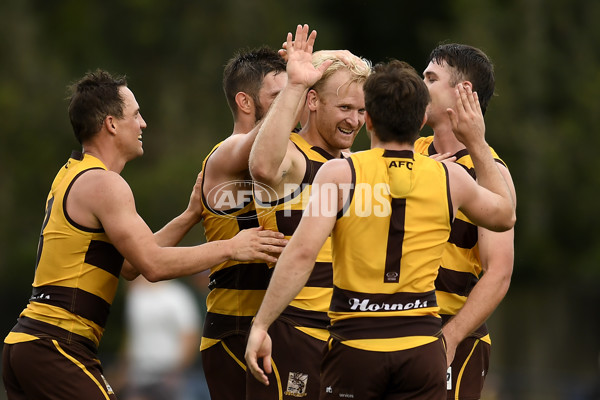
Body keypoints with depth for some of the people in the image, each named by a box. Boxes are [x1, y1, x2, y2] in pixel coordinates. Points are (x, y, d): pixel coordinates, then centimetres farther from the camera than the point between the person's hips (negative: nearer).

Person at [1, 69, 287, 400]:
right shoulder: (102, 183, -11)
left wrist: (189, 217, 22)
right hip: (58, 346, -10)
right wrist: (231, 248, -9)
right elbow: (153, 265, -17)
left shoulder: (70, 177, 20)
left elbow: (129, 265, 22)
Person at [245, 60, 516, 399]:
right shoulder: (449, 179, 3)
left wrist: (261, 325, -12)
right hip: (421, 343, 2)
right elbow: (505, 215, 23)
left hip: (356, 343, -2)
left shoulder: (340, 174, -7)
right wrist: (478, 144, 28)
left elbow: (302, 253, -16)